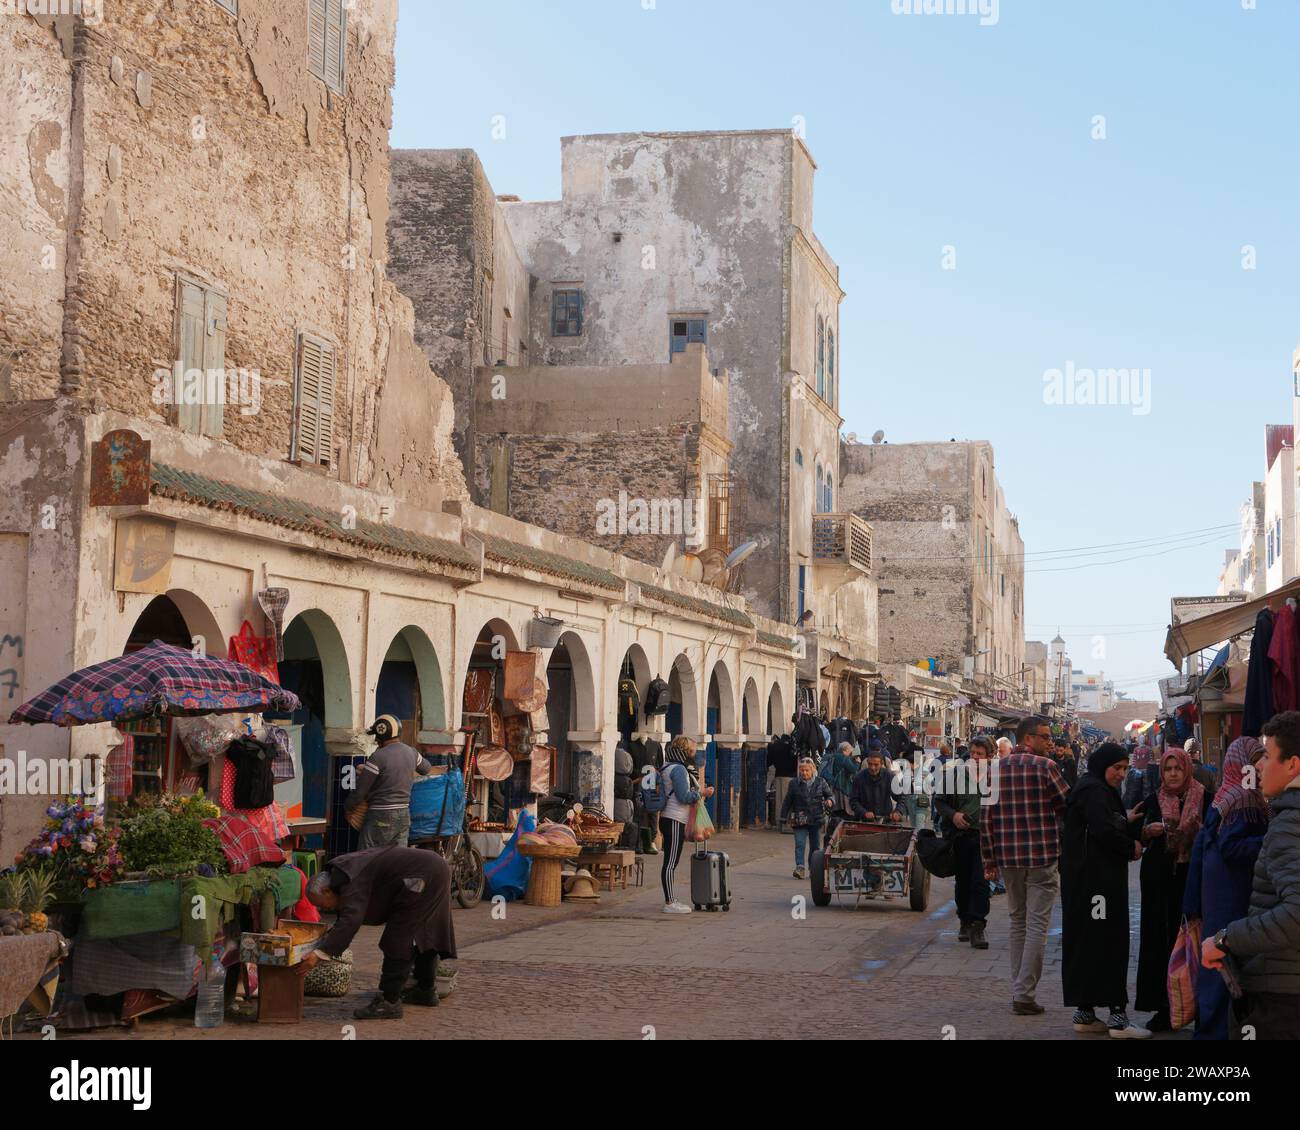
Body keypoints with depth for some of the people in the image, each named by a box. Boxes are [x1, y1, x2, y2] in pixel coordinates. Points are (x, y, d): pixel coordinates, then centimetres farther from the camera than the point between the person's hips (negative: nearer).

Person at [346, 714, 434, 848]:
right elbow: (427, 769, 28)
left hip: (380, 817, -7)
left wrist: (347, 807, 5)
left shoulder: (378, 757, -15)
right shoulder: (411, 753, 6)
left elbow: (360, 791, -11)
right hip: (404, 816, 7)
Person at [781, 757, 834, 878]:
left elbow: (830, 794, 11)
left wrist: (829, 800, -13)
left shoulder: (820, 782, 5)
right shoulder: (795, 784, 3)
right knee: (800, 844, -13)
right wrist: (784, 816, 6)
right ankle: (800, 867, -20)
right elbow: (788, 801, 7)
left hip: (816, 819, 1)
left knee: (815, 846, 7)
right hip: (799, 820, -1)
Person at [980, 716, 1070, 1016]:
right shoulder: (1045, 766, -10)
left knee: (1018, 922, 16)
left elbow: (986, 818, 5)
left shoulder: (995, 768, 5)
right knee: (1037, 924, -1)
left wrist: (989, 860, 10)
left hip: (1008, 857, 5)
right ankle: (1024, 994, -5)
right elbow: (1069, 808, -4)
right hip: (1042, 856, -5)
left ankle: (1019, 990, 18)